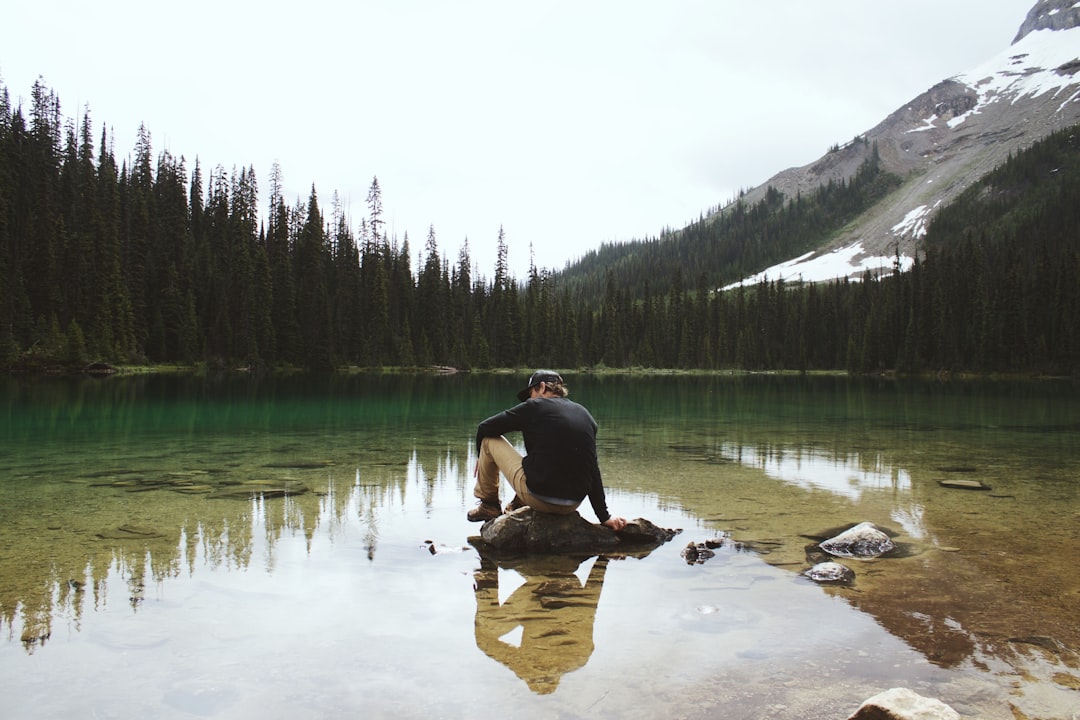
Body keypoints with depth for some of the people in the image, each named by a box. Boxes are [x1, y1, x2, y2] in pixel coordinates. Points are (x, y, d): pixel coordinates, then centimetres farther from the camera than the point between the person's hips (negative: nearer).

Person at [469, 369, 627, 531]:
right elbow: (593, 470, 11)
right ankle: (518, 505, 34)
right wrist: (604, 516, 15)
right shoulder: (585, 415, 10)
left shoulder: (534, 407, -3)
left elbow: (484, 428, 3)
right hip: (573, 505, 6)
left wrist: (481, 456, 24)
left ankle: (488, 506, 25)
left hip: (538, 498, -5)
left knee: (489, 439, 11)